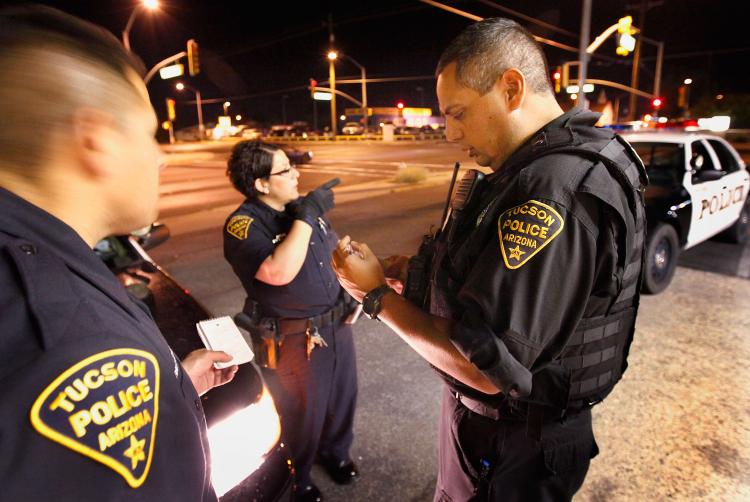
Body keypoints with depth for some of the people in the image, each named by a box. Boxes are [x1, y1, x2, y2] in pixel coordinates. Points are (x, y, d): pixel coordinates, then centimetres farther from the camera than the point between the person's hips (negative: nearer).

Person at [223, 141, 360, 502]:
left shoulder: (302, 207, 3)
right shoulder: (243, 225, -20)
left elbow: (335, 253, 15)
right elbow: (279, 272, -37)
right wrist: (306, 217, -30)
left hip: (336, 324, 7)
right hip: (295, 340, -7)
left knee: (342, 398, 25)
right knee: (302, 416, 14)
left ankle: (335, 451, 55)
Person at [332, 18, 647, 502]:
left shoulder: (558, 190, -32)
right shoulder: (543, 166, 3)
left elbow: (482, 367, -32)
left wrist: (378, 295, -20)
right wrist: (427, 270, -4)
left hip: (509, 446, -9)